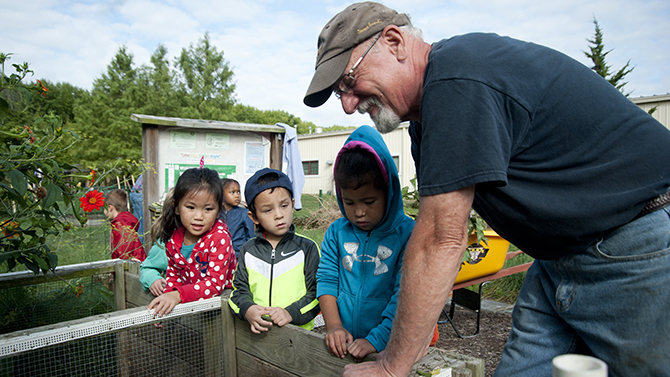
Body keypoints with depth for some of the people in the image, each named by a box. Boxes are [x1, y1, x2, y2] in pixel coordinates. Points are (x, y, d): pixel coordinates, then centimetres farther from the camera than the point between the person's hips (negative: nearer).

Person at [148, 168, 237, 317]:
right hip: (188, 300, 5)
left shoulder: (219, 236, -18)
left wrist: (178, 295, -32)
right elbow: (174, 273, 12)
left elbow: (216, 283, -23)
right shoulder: (173, 237, -3)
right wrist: (167, 296, -6)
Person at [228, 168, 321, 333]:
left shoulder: (307, 248, 3)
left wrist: (292, 313, -12)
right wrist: (247, 309, -7)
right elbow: (239, 288, 13)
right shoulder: (248, 250, 11)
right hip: (257, 333, 3)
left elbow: (317, 292, 2)